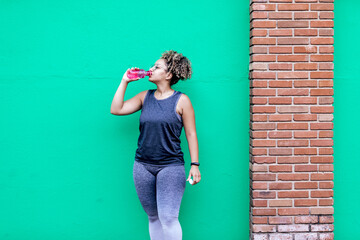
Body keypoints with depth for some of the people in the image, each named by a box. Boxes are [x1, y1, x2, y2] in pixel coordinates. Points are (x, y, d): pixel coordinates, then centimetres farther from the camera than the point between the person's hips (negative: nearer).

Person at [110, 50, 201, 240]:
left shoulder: (181, 100, -2)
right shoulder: (145, 97, 10)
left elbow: (191, 134, -2)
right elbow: (116, 109, 4)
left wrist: (194, 164, -7)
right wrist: (125, 82, 3)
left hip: (171, 166, -4)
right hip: (143, 166, 5)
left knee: (168, 218, -13)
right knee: (153, 217, 12)